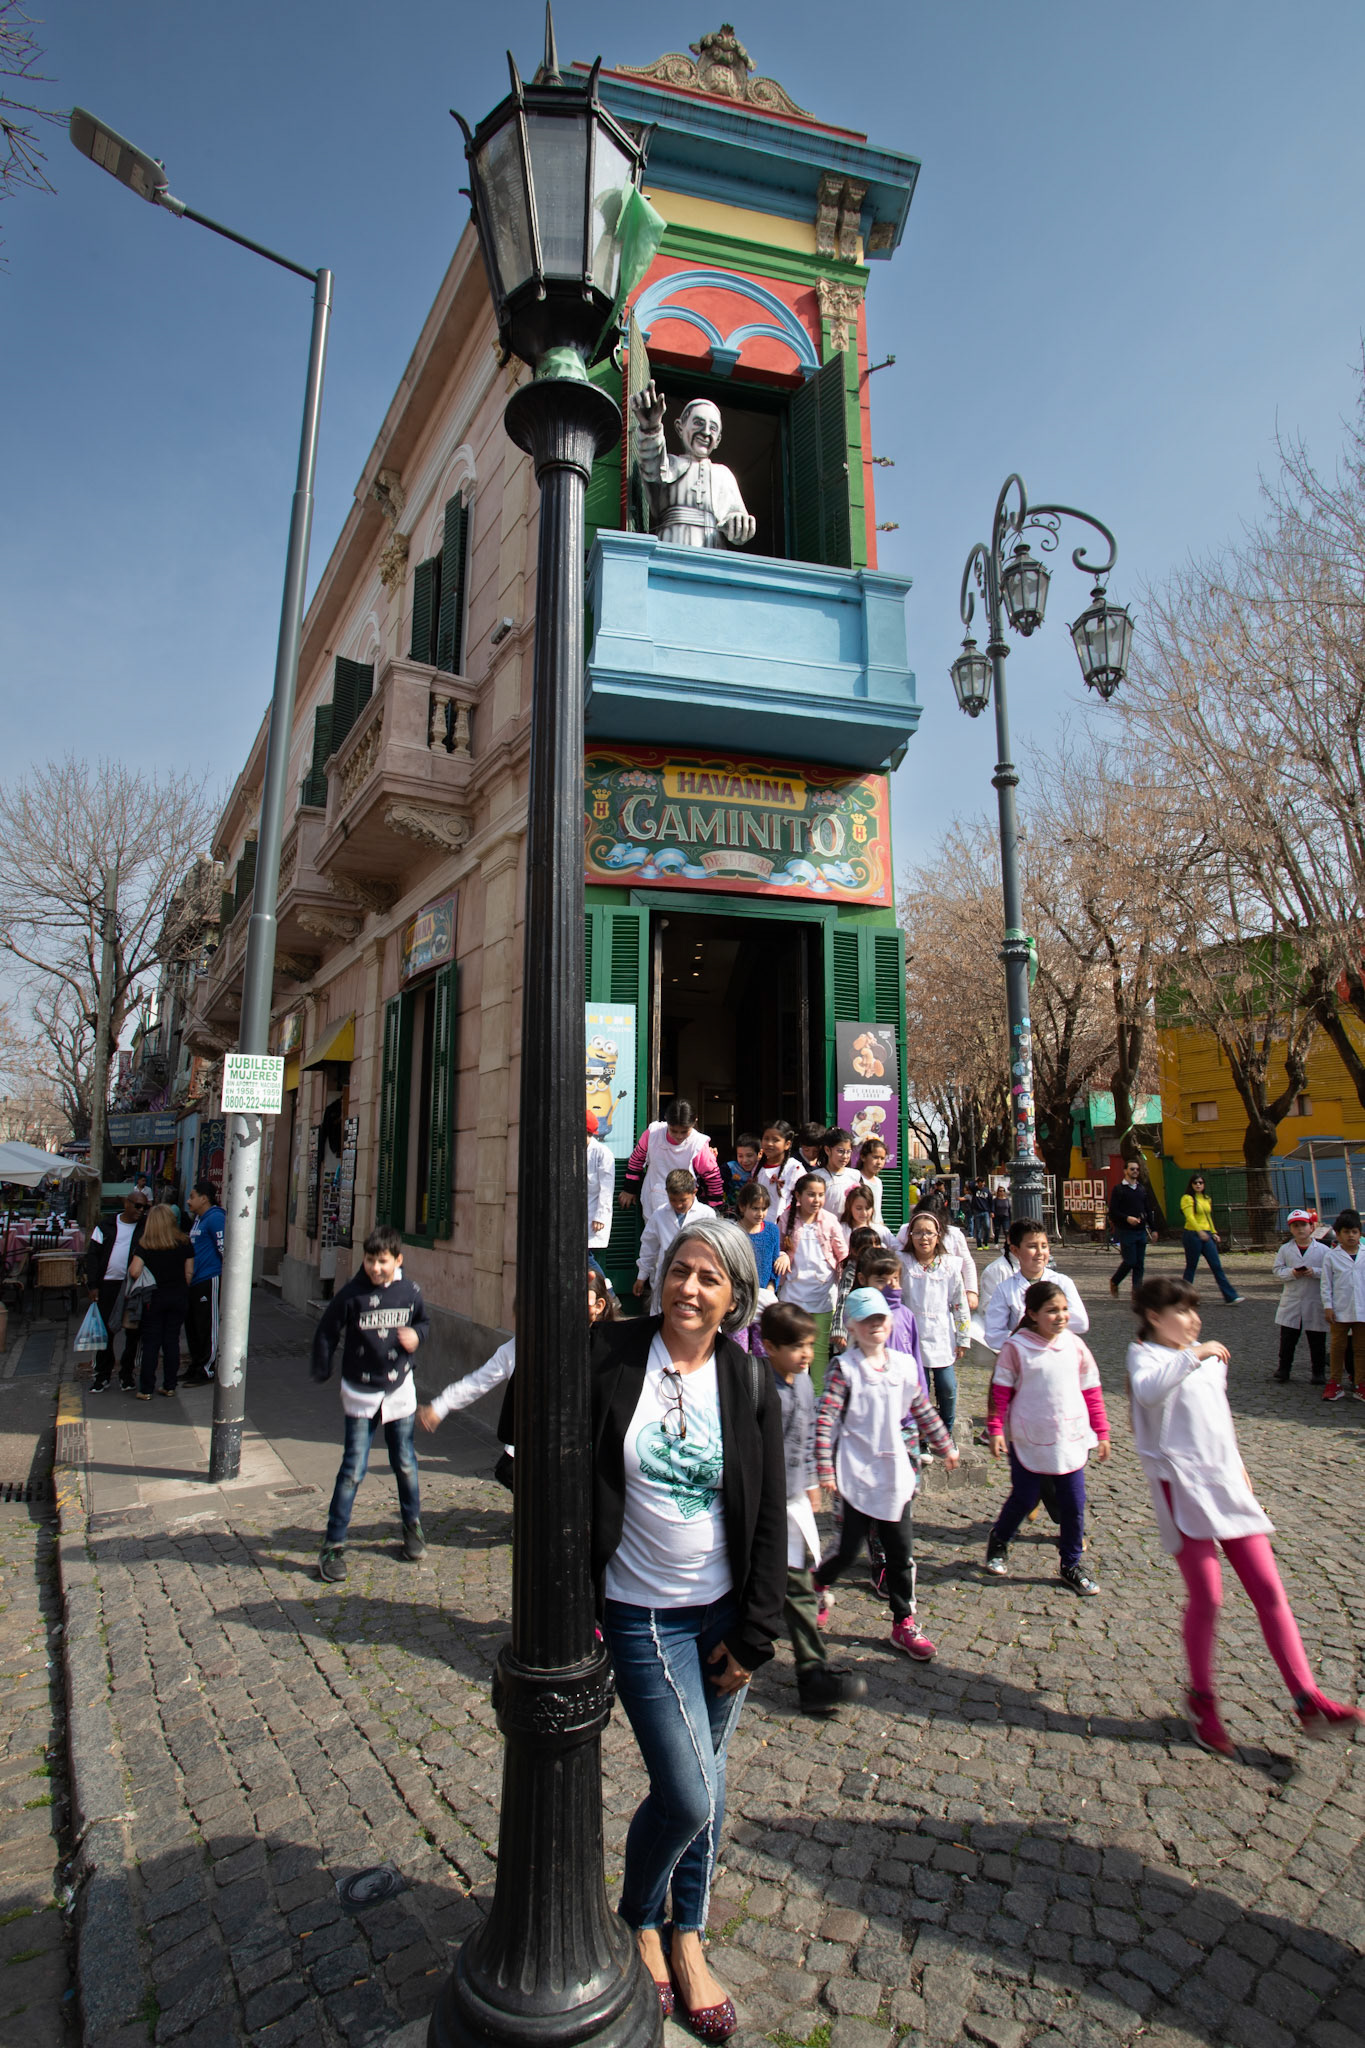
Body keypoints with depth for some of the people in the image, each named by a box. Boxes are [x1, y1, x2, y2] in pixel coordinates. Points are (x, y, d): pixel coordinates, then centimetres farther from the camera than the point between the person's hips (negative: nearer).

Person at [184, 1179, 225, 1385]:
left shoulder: (215, 1218, -14)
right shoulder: (196, 1219, 17)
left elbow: (225, 1248, -18)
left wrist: (225, 1277, -20)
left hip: (209, 1280, -10)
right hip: (194, 1281, 10)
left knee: (207, 1327, -1)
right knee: (191, 1325, 15)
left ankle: (206, 1371, 7)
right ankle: (195, 1366, 27)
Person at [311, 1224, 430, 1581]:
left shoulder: (410, 1292, -6)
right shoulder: (351, 1294, -15)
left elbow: (424, 1322, 10)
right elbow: (326, 1333, -5)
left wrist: (416, 1335, -11)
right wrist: (321, 1372, -4)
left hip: (399, 1390, 3)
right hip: (359, 1394, -3)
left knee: (405, 1464, 14)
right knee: (353, 1469, -4)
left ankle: (413, 1524, 35)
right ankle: (333, 1544, 10)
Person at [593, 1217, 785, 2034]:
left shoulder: (751, 1383, -6)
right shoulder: (610, 1357, -13)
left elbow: (771, 1516, -1)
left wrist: (754, 1636, -1)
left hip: (724, 1613, 3)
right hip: (640, 1614, -3)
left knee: (708, 1783, 15)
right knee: (687, 1794, -2)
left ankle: (687, 1934, 41)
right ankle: (638, 1919, 30)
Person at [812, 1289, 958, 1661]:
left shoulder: (904, 1364, 5)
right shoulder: (844, 1368, -12)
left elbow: (922, 1410, 18)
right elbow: (825, 1420, -16)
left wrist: (945, 1445, 24)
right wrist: (825, 1470, -19)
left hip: (895, 1473, 5)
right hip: (857, 1475, -5)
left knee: (901, 1552, 9)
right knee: (850, 1548, 1)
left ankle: (904, 1622, 24)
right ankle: (818, 1581, 32)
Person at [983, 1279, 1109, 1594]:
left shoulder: (1075, 1346, 0)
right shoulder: (1015, 1347, -11)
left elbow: (1091, 1391, 8)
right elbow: (1000, 1390, -6)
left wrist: (1101, 1432, 10)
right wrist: (995, 1429, -8)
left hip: (1071, 1439, 3)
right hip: (1028, 1439, -3)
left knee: (1073, 1503, 6)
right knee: (1024, 1500, 7)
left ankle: (1071, 1565, 25)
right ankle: (998, 1542, 34)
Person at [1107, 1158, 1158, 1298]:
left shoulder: (1143, 1189, 14)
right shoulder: (1118, 1189, -4)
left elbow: (1149, 1210, 16)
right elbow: (1112, 1212, -9)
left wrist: (1153, 1228, 9)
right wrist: (1127, 1218, -22)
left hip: (1141, 1231, 5)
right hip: (1126, 1231, -5)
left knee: (1139, 1264, 3)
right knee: (1129, 1261, -7)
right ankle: (1114, 1281, 17)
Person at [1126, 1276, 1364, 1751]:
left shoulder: (1208, 1358, 18)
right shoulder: (1144, 1354, -7)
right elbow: (1148, 1390, -31)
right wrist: (1192, 1354, -30)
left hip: (1226, 1482, 7)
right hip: (1181, 1484, -7)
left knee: (1269, 1590, 1)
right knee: (1206, 1597, -4)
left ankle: (1308, 1700, 7)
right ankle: (1202, 1700, 14)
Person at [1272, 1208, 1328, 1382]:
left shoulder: (1323, 1250, -2)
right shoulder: (1285, 1249, 3)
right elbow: (1276, 1270, 2)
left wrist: (1315, 1272, -19)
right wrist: (1292, 1273, -16)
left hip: (1315, 1302, -1)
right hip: (1291, 1301, 1)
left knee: (1317, 1341, 8)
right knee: (1287, 1338, 5)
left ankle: (1318, 1371, 22)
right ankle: (1283, 1368, 16)